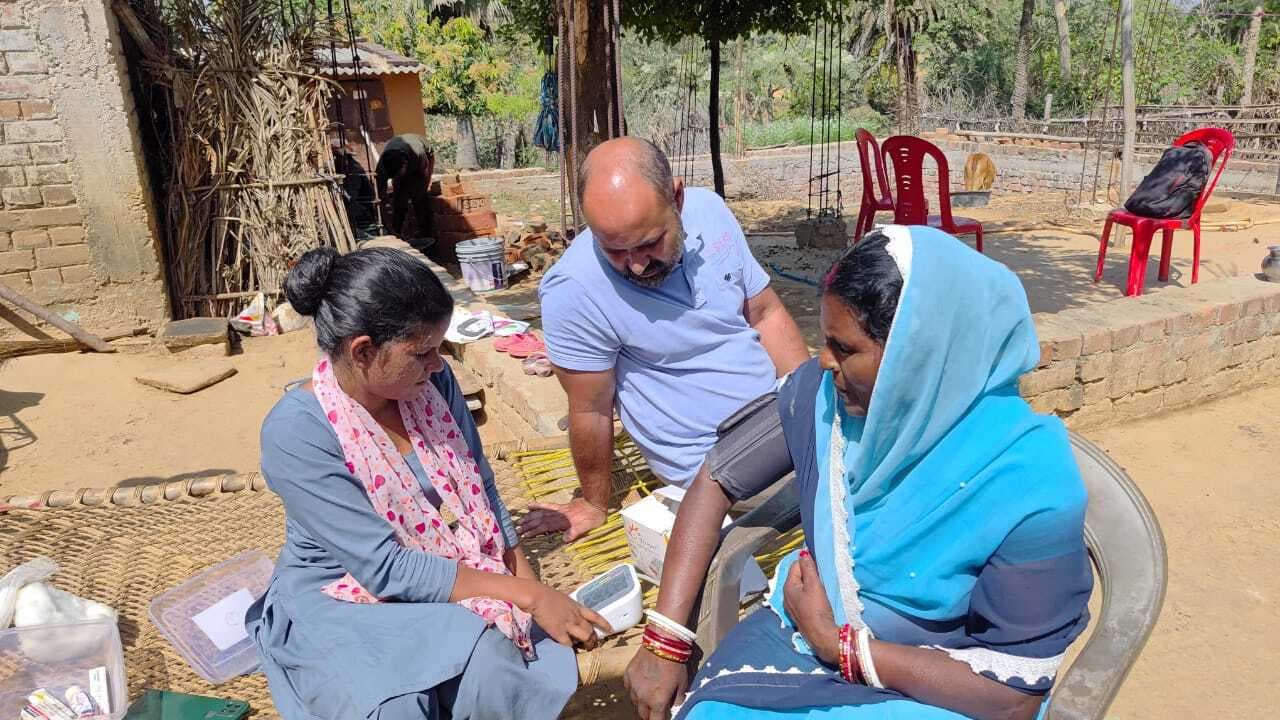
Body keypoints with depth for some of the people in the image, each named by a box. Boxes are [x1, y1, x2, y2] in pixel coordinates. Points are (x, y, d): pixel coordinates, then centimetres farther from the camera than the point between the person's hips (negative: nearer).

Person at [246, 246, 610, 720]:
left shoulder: (430, 380, -8)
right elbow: (386, 569, -24)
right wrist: (526, 594, -25)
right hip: (341, 606, -3)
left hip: (459, 584, 4)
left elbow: (480, 487, 3)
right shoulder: (295, 433, -24)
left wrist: (531, 587, -5)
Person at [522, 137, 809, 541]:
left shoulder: (709, 209, -8)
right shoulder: (573, 292, -24)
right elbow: (591, 412, -11)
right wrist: (595, 505, 4)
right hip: (715, 463, -6)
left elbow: (766, 314, 3)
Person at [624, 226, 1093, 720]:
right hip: (804, 630, 4)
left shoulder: (1032, 485, -25)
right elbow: (716, 481, -5)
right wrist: (665, 640, -10)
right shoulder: (824, 392, -13)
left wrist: (838, 644, -18)